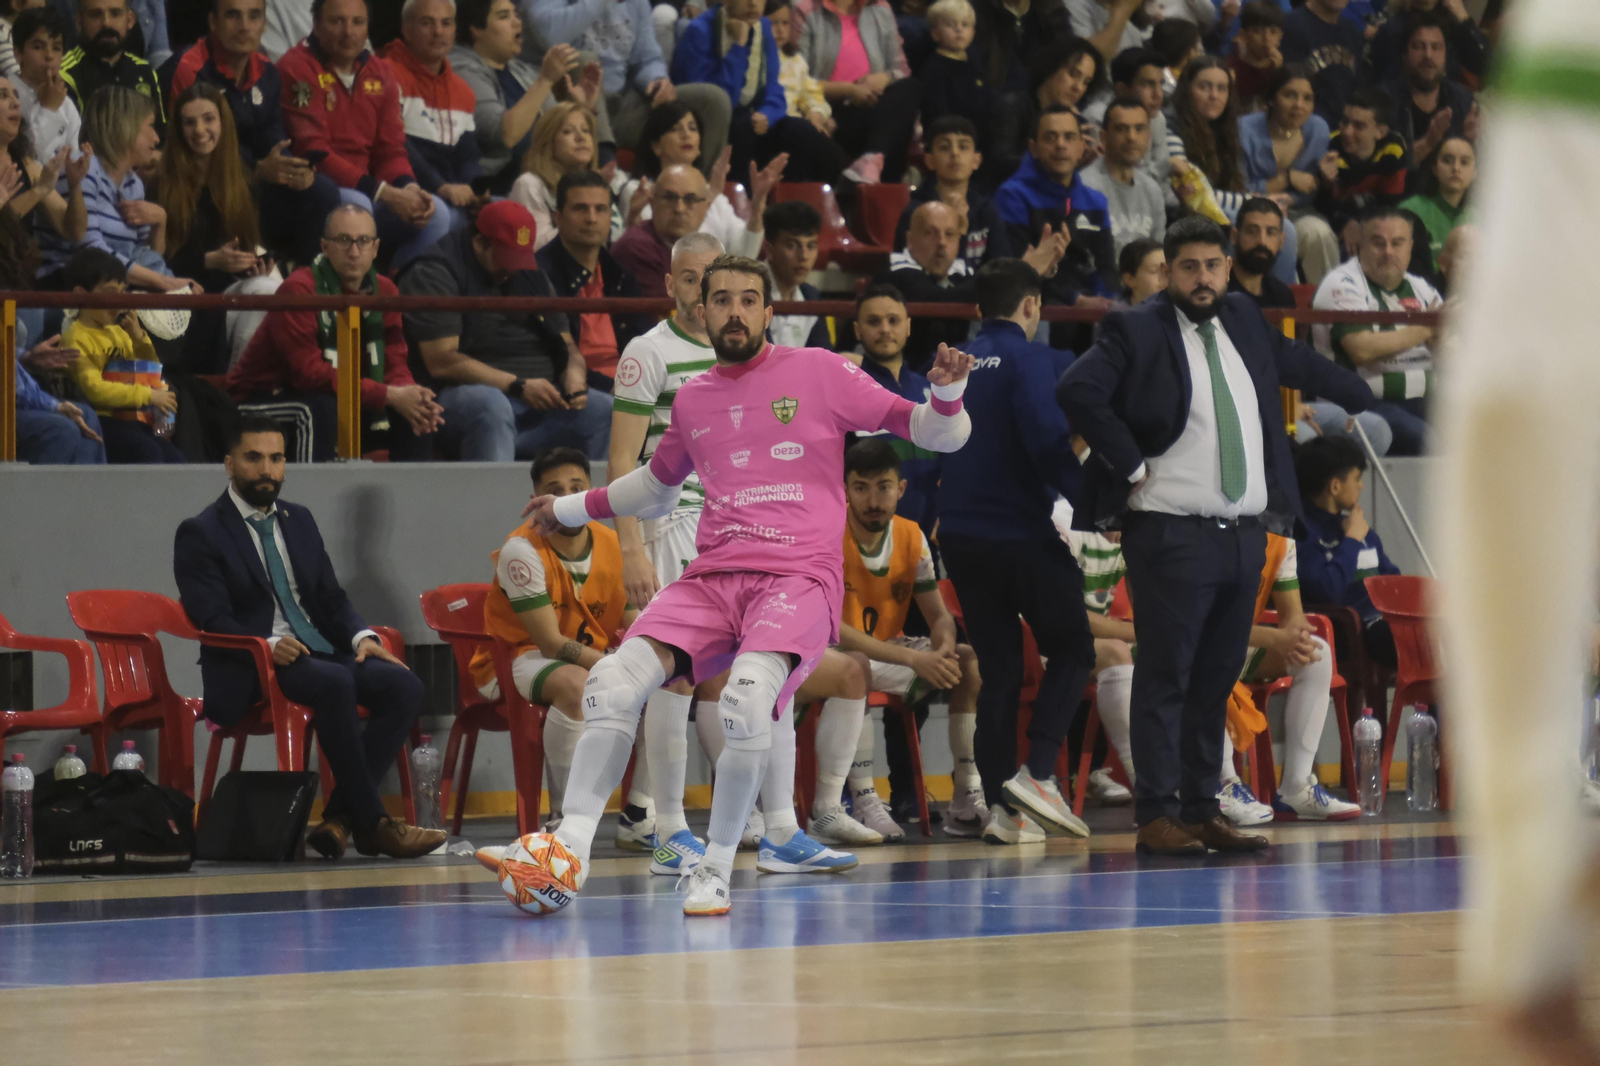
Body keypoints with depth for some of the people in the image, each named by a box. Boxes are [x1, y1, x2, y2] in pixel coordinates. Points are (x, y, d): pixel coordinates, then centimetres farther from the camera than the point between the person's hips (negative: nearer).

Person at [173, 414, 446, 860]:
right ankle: (371, 824, -30)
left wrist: (362, 637, -2)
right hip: (249, 673, -7)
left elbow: (333, 599, 20)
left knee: (404, 687, -20)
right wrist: (267, 646, -27)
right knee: (336, 683, -36)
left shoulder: (299, 521, 21)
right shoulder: (200, 534, 0)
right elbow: (214, 621, -10)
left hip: (323, 654, 7)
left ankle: (339, 818, -23)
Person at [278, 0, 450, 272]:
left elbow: (391, 151, 9)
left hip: (366, 193, 7)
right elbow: (313, 152, -18)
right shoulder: (297, 69, -11)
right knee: (354, 204, -36)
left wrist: (409, 188, -16)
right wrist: (384, 193, -23)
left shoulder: (380, 74, 10)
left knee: (435, 214, -11)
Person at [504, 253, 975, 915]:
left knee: (748, 694, -34)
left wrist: (947, 393, -15)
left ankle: (716, 871, -20)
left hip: (800, 579, -4)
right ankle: (569, 850, -14)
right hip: (711, 579, 4)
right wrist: (572, 509, 39)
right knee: (615, 680, -20)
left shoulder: (818, 372, 6)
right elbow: (658, 484, 39)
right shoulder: (692, 400, 18)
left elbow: (935, 433, 6)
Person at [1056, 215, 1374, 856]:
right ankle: (1157, 816, -3)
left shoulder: (1244, 322, 15)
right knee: (1165, 677, -5)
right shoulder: (1138, 333, -6)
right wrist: (1131, 466, -16)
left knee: (1218, 678, 10)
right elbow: (1077, 391, -18)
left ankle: (1203, 811, 15)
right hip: (1170, 534, -7)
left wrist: (1367, 398, 39)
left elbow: (1298, 364, 33)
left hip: (1246, 533, 7)